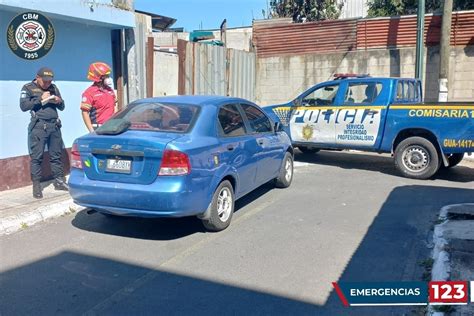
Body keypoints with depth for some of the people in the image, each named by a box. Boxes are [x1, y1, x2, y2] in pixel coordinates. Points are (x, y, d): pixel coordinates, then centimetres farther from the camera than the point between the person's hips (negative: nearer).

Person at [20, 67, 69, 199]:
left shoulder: (53, 88, 16)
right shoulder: (28, 88, 4)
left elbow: (62, 107, 20)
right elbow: (23, 106, -8)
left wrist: (59, 101, -2)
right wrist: (40, 99, -14)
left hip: (54, 125, 4)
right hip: (38, 126, -4)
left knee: (56, 155, 9)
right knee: (36, 157, -4)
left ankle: (59, 181, 18)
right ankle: (36, 186, 1)